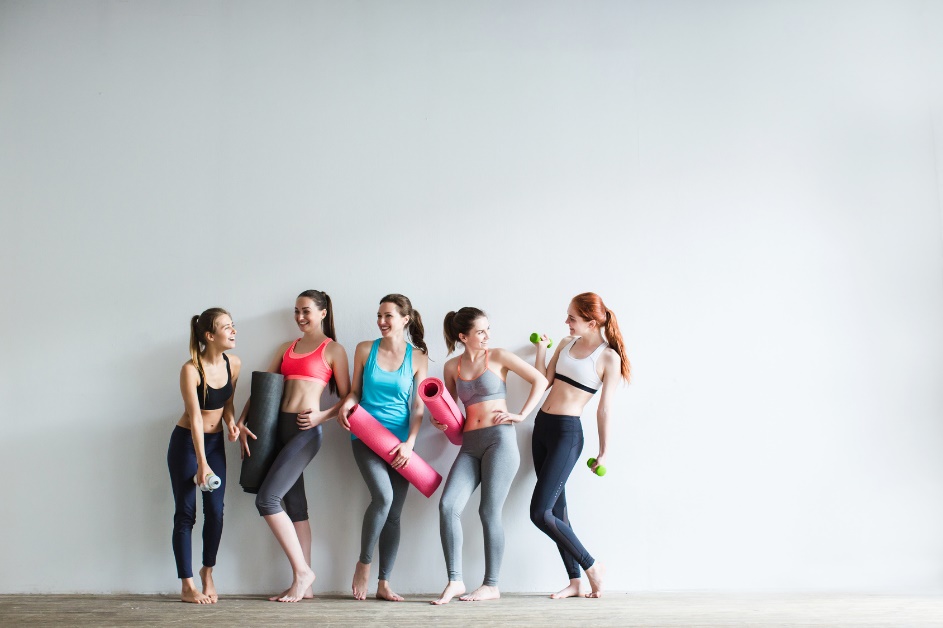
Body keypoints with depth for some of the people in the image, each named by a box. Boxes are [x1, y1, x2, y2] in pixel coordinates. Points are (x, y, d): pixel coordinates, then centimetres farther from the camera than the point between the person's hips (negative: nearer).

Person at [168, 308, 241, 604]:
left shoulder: (234, 364, -5)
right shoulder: (191, 369, -21)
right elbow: (195, 416, -23)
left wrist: (231, 421, -10)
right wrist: (202, 463, -24)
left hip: (216, 442, 5)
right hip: (186, 442, -5)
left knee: (216, 511, 0)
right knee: (186, 513, -2)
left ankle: (208, 571, 22)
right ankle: (187, 585, 5)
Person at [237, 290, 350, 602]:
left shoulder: (333, 349, 2)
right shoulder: (287, 348, 19)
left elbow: (346, 397, -1)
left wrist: (322, 416, -16)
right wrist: (242, 421, 6)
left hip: (305, 430, -7)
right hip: (279, 427, 7)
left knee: (267, 499, -14)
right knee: (294, 505, 6)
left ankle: (302, 571, -3)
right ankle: (304, 583, 10)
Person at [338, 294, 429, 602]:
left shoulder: (418, 357, 1)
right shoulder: (365, 350, 2)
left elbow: (418, 405, 1)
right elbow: (356, 390, 10)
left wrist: (409, 443, -10)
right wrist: (348, 403, -12)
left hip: (400, 440, 1)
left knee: (394, 513, 2)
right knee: (383, 496, -22)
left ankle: (384, 583, 12)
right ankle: (363, 563, 0)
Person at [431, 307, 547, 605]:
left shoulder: (498, 356, 1)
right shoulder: (452, 366, 11)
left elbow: (540, 380, 3)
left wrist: (521, 415, -3)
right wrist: (441, 422, 1)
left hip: (500, 438, -4)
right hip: (469, 444, 4)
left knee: (489, 512, -4)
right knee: (448, 505, -12)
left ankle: (491, 585, 7)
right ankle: (454, 581, -6)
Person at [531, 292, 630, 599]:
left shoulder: (609, 357, -9)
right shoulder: (566, 344, 10)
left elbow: (604, 409, -6)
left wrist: (604, 451, -2)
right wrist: (541, 349, 0)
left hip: (568, 432, -7)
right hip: (542, 425, 7)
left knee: (540, 513, -11)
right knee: (556, 509, 8)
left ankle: (592, 567, 6)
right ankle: (575, 581, 16)